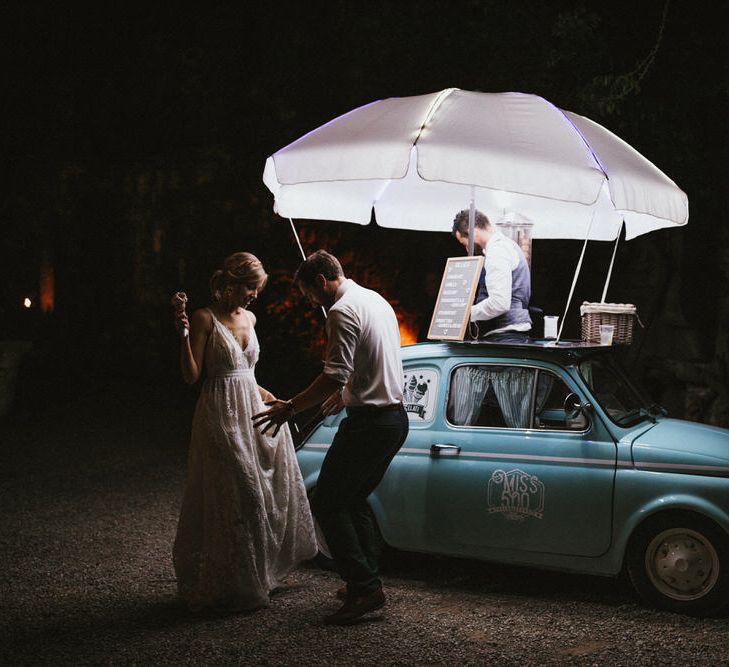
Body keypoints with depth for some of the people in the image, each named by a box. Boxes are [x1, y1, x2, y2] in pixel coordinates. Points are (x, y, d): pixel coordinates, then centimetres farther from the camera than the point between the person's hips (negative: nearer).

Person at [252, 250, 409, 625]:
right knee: (355, 500, 20)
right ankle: (366, 581, 22)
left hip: (368, 422, -10)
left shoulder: (343, 311, -14)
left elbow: (335, 375, -22)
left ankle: (364, 589, -4)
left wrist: (291, 408, -14)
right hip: (395, 417, 10)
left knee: (328, 505, -2)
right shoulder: (377, 300, 16)